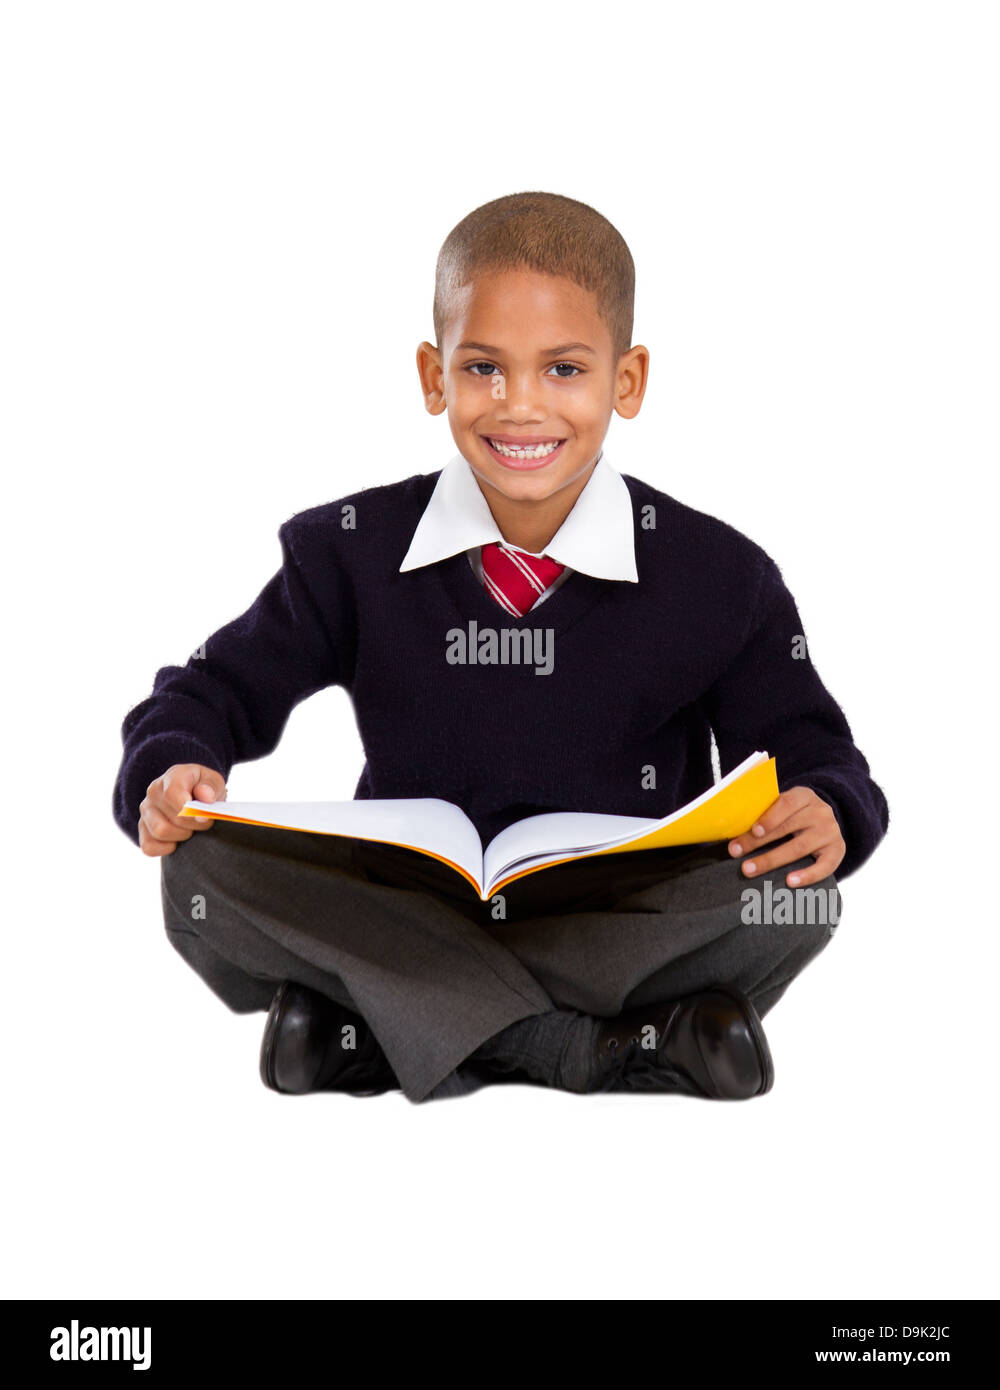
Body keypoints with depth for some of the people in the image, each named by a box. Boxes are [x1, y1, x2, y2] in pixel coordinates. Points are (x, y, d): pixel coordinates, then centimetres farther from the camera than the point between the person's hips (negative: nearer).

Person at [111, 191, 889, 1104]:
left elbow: (812, 752, 0)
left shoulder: (718, 578, -3)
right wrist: (169, 774, -19)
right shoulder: (351, 555, 0)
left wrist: (826, 813, -25)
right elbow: (214, 692, 4)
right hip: (406, 918, 2)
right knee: (204, 875, -26)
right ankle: (606, 1052, -27)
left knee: (794, 891, -30)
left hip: (629, 929, -1)